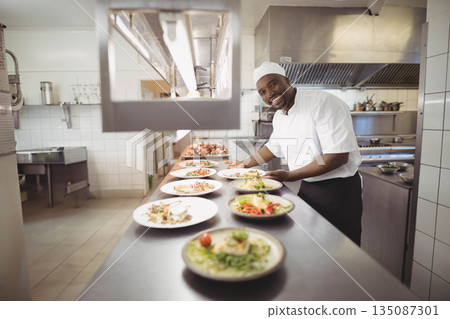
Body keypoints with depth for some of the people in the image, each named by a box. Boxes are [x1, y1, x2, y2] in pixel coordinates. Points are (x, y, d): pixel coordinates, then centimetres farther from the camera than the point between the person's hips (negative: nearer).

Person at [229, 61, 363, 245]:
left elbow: (338, 157, -26)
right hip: (307, 187, 7)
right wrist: (245, 165, 18)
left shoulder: (324, 103, -21)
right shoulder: (279, 116, 5)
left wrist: (290, 176, -23)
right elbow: (273, 147, 22)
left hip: (339, 189, -7)